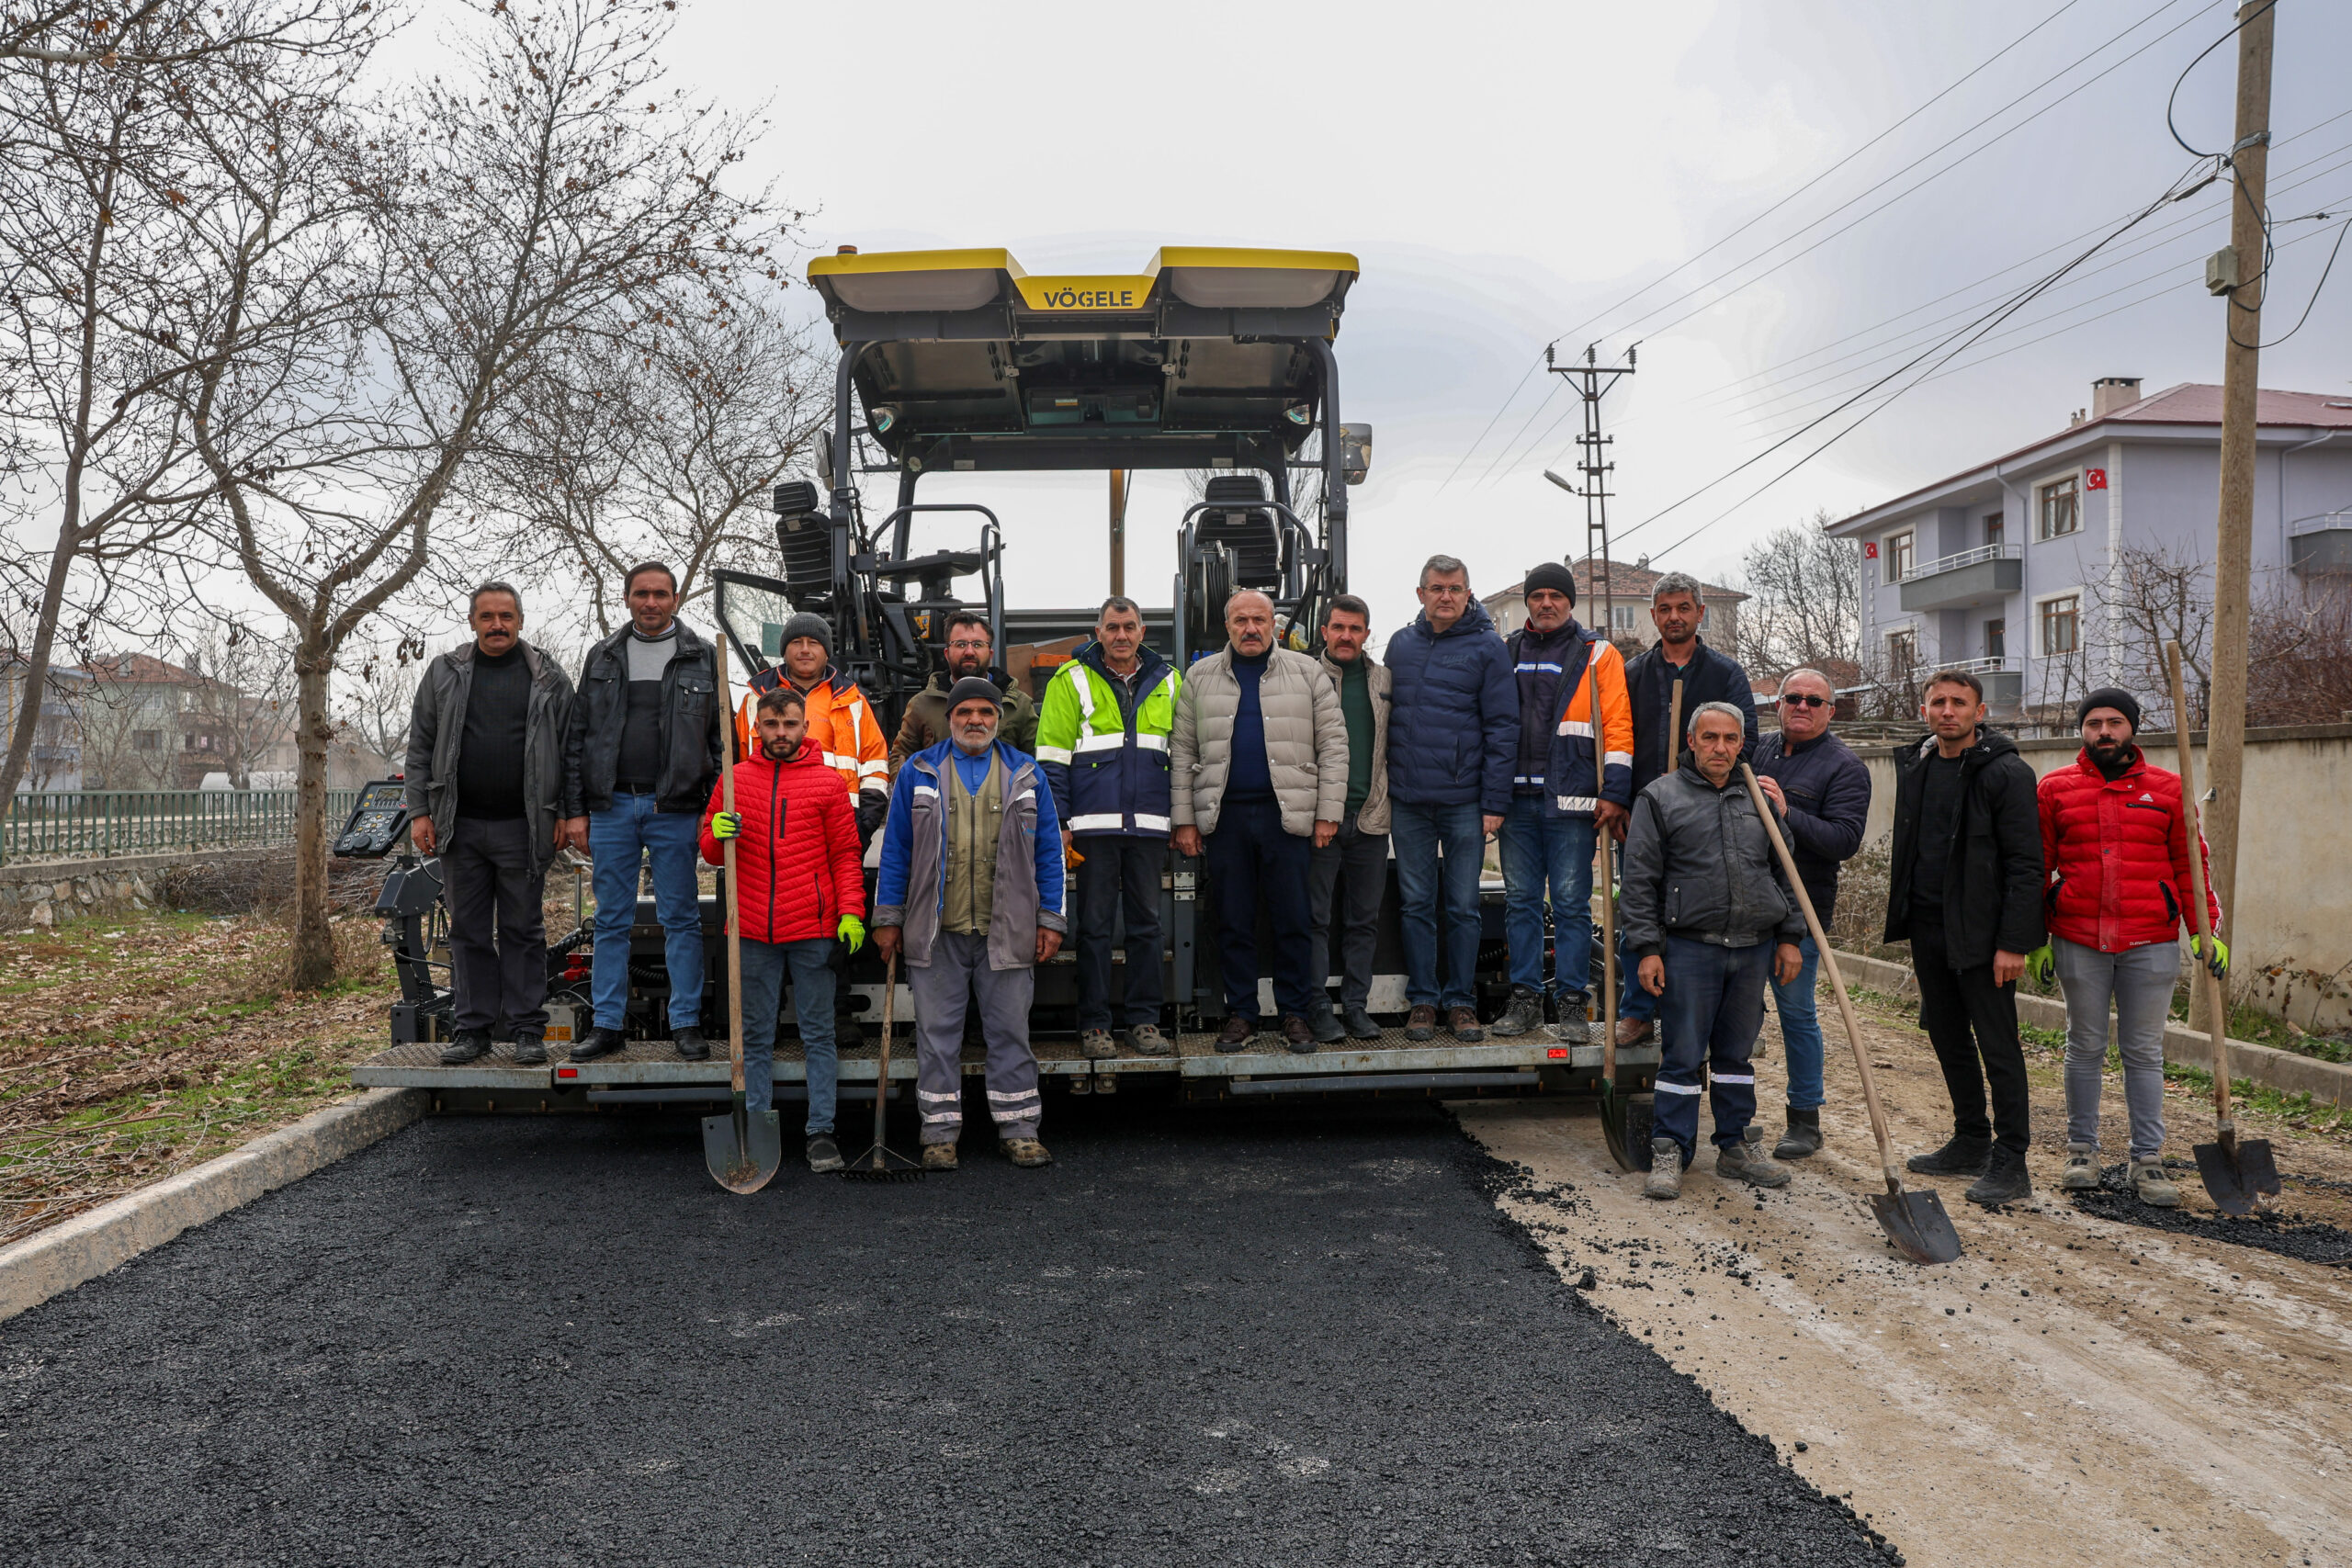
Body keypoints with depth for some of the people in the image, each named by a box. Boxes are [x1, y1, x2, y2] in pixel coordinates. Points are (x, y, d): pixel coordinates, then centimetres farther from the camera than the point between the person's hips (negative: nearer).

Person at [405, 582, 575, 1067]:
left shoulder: (548, 678, 5)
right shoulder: (443, 674, 9)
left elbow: (568, 750, 4)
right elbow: (420, 748, 9)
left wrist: (563, 814, -3)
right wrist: (419, 812, 2)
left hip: (523, 828, -2)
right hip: (460, 826, 2)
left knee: (523, 931, 3)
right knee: (468, 931, 8)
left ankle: (527, 1030, 9)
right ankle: (470, 1028, 16)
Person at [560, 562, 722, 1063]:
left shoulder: (701, 658, 4)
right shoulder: (602, 658, 10)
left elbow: (722, 738, 3)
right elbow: (576, 738, 10)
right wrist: (575, 810, 3)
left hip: (675, 809, -2)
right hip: (611, 806, 2)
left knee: (681, 918, 3)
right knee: (612, 920, 7)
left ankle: (686, 1022, 10)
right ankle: (608, 1023, 15)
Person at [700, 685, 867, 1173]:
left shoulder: (827, 782, 5)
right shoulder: (734, 779, 9)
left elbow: (845, 854, 5)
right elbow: (710, 850, 15)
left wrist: (851, 913, -6)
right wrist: (717, 835, -9)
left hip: (813, 931, -2)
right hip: (752, 931, 2)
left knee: (818, 1034, 3)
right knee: (755, 1037, 9)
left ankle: (821, 1131, 9)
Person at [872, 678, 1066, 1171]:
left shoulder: (1026, 775, 8)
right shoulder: (918, 772, 6)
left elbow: (1048, 851, 8)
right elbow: (895, 848, 7)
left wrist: (1051, 920, 3)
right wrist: (888, 918, 3)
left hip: (1007, 931, 0)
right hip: (935, 932, 0)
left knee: (1010, 1030, 6)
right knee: (937, 1032, 5)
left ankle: (1018, 1130, 15)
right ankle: (940, 1133, 15)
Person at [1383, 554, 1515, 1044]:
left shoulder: (1487, 648, -1)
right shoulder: (1400, 645, 11)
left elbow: (1503, 727, -4)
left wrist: (1495, 802, -9)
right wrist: (1384, 790, 7)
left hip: (1464, 802, -3)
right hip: (1408, 801, 3)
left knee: (1463, 907, 4)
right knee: (1417, 904, 8)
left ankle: (1461, 1002, 15)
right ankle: (1422, 1000, 16)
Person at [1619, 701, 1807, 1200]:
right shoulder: (1660, 797, 1)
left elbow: (1785, 872, 19)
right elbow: (1639, 879, -3)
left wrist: (1790, 936, 11)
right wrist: (1647, 948, -9)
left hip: (1755, 950, 4)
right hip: (1690, 947, -4)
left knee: (1736, 1053, 13)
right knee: (1683, 1055, -2)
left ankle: (1737, 1148, 24)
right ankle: (1671, 1153, 7)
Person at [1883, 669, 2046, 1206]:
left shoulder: (2006, 773, -11)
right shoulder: (1914, 765, 11)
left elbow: (2025, 864, -13)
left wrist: (2013, 942, -18)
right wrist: (1903, 913, 15)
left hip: (1979, 934, -7)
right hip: (1926, 926, 7)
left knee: (1998, 1047, -1)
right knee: (1949, 1040, 15)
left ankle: (2011, 1163, 7)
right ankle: (1972, 1142, 28)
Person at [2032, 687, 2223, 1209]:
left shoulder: (2167, 788, 6)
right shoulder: (2055, 789, 5)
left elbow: (2190, 862, 8)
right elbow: (2037, 867, 7)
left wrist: (2207, 928, 0)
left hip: (2150, 945, 0)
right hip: (2078, 944, 0)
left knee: (2144, 1052, 6)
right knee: (2085, 1048, 9)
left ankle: (2148, 1161, 13)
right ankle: (2082, 1151, 19)